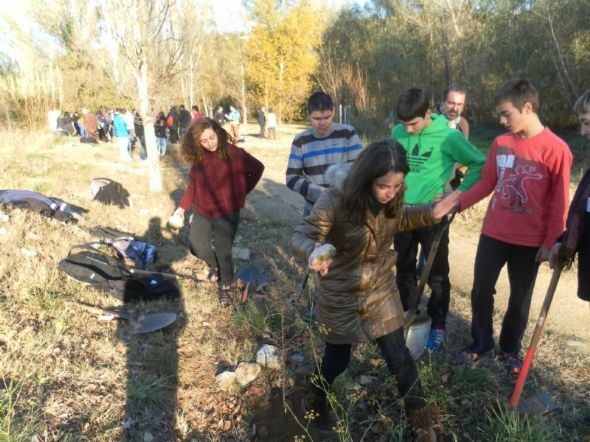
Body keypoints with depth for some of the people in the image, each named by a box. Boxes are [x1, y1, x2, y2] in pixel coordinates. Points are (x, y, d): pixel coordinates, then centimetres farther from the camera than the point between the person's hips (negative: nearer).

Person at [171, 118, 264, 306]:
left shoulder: (233, 154, -19)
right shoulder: (197, 157, -3)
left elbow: (257, 169, -8)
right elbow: (193, 184, 7)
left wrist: (243, 190, -4)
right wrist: (183, 206, 1)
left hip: (226, 212, -5)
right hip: (202, 211, 5)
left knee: (223, 251, 1)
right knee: (196, 246, 12)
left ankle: (226, 287, 25)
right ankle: (215, 265, 43)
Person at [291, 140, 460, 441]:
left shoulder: (393, 198, -13)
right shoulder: (336, 200, -29)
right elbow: (301, 237, -25)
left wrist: (431, 214, -8)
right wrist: (313, 253, -49)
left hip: (381, 290, 4)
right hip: (341, 296, -3)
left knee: (399, 359, 11)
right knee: (337, 358, 17)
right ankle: (317, 402, 50)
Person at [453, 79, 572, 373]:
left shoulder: (555, 149, -13)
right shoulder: (500, 143, 1)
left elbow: (560, 201, -10)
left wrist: (550, 242, -9)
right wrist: (457, 203, -3)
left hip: (530, 241, -3)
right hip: (493, 233, 4)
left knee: (520, 298, 13)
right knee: (481, 291, 10)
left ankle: (510, 349, 33)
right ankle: (480, 344, 30)